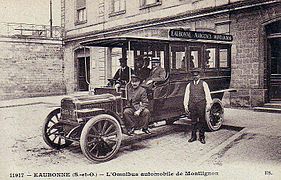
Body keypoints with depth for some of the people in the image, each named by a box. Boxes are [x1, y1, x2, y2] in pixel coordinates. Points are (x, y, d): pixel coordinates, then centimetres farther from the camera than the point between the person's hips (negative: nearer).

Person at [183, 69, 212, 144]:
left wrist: (208, 104, -8)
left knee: (201, 121, 2)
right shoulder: (189, 85, 12)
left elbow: (207, 94, 0)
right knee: (193, 121, 6)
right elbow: (186, 95, 11)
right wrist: (186, 105, 5)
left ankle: (201, 137, 11)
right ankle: (193, 136, 16)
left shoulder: (203, 84, 5)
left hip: (201, 104, -2)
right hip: (192, 104, 2)